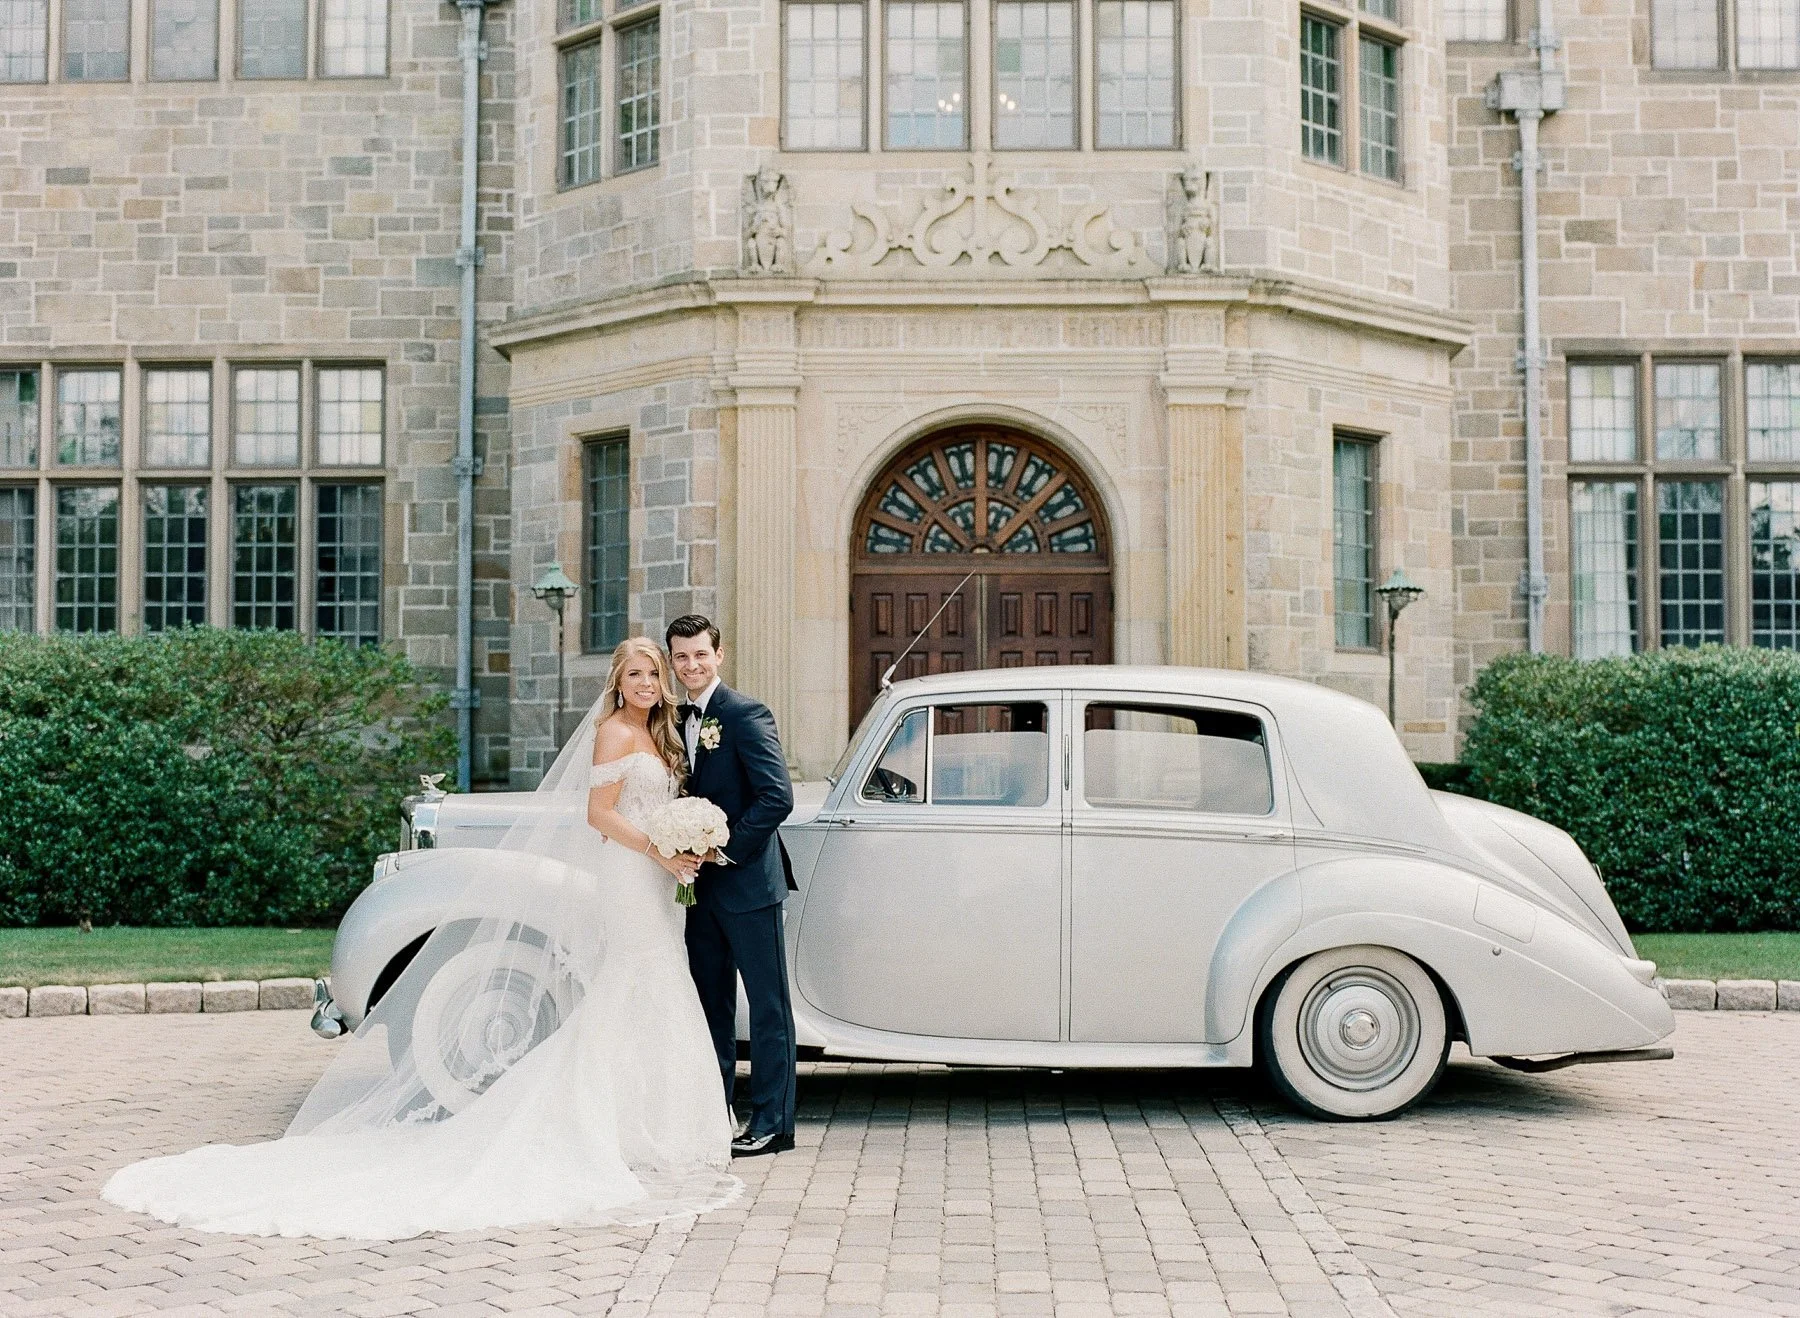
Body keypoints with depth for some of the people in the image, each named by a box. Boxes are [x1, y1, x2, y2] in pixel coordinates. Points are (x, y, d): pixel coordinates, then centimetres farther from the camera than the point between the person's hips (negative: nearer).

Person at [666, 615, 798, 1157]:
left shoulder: (746, 713, -11)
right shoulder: (678, 719, 12)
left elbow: (778, 797, -18)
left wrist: (728, 848, -17)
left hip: (747, 882, -8)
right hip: (701, 887, 8)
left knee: (768, 1007, 1)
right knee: (711, 1005, 14)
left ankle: (771, 1123, 6)